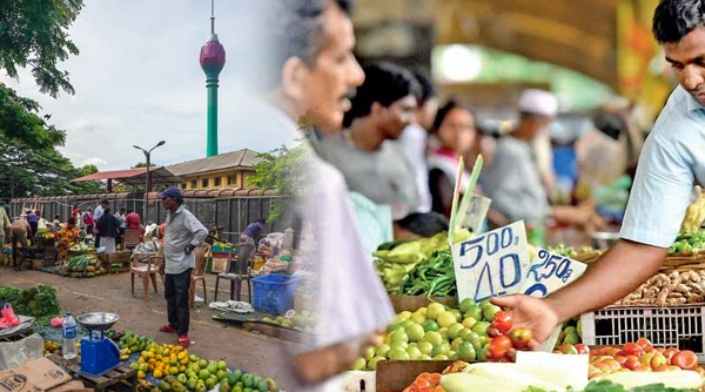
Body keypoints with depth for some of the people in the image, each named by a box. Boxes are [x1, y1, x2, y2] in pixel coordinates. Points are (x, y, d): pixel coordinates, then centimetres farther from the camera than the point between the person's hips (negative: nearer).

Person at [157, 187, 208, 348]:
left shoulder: (185, 216, -18)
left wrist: (190, 247, -20)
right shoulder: (169, 215, 11)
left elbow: (202, 232, -30)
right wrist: (164, 261, 22)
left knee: (181, 300, -4)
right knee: (170, 296, 20)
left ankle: (183, 333, 3)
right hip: (170, 265, 9)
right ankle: (173, 324, 36)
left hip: (182, 265, -9)